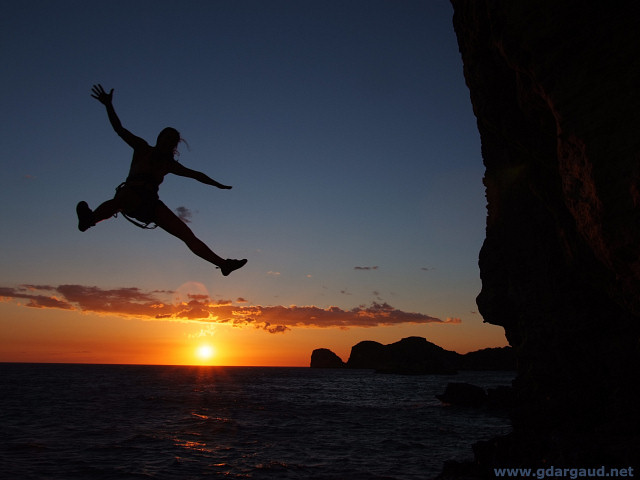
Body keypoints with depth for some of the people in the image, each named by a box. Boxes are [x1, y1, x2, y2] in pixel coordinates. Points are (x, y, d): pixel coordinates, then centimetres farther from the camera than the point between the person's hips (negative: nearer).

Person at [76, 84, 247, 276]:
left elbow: (195, 174, 33)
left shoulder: (170, 164, 25)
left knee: (188, 235, -8)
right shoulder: (142, 148, 15)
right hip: (131, 194, -2)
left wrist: (218, 185, 36)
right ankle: (88, 219, -60)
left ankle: (223, 264, -11)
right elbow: (119, 129, 5)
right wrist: (108, 106, -7)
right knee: (121, 199, -43)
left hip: (151, 203, 2)